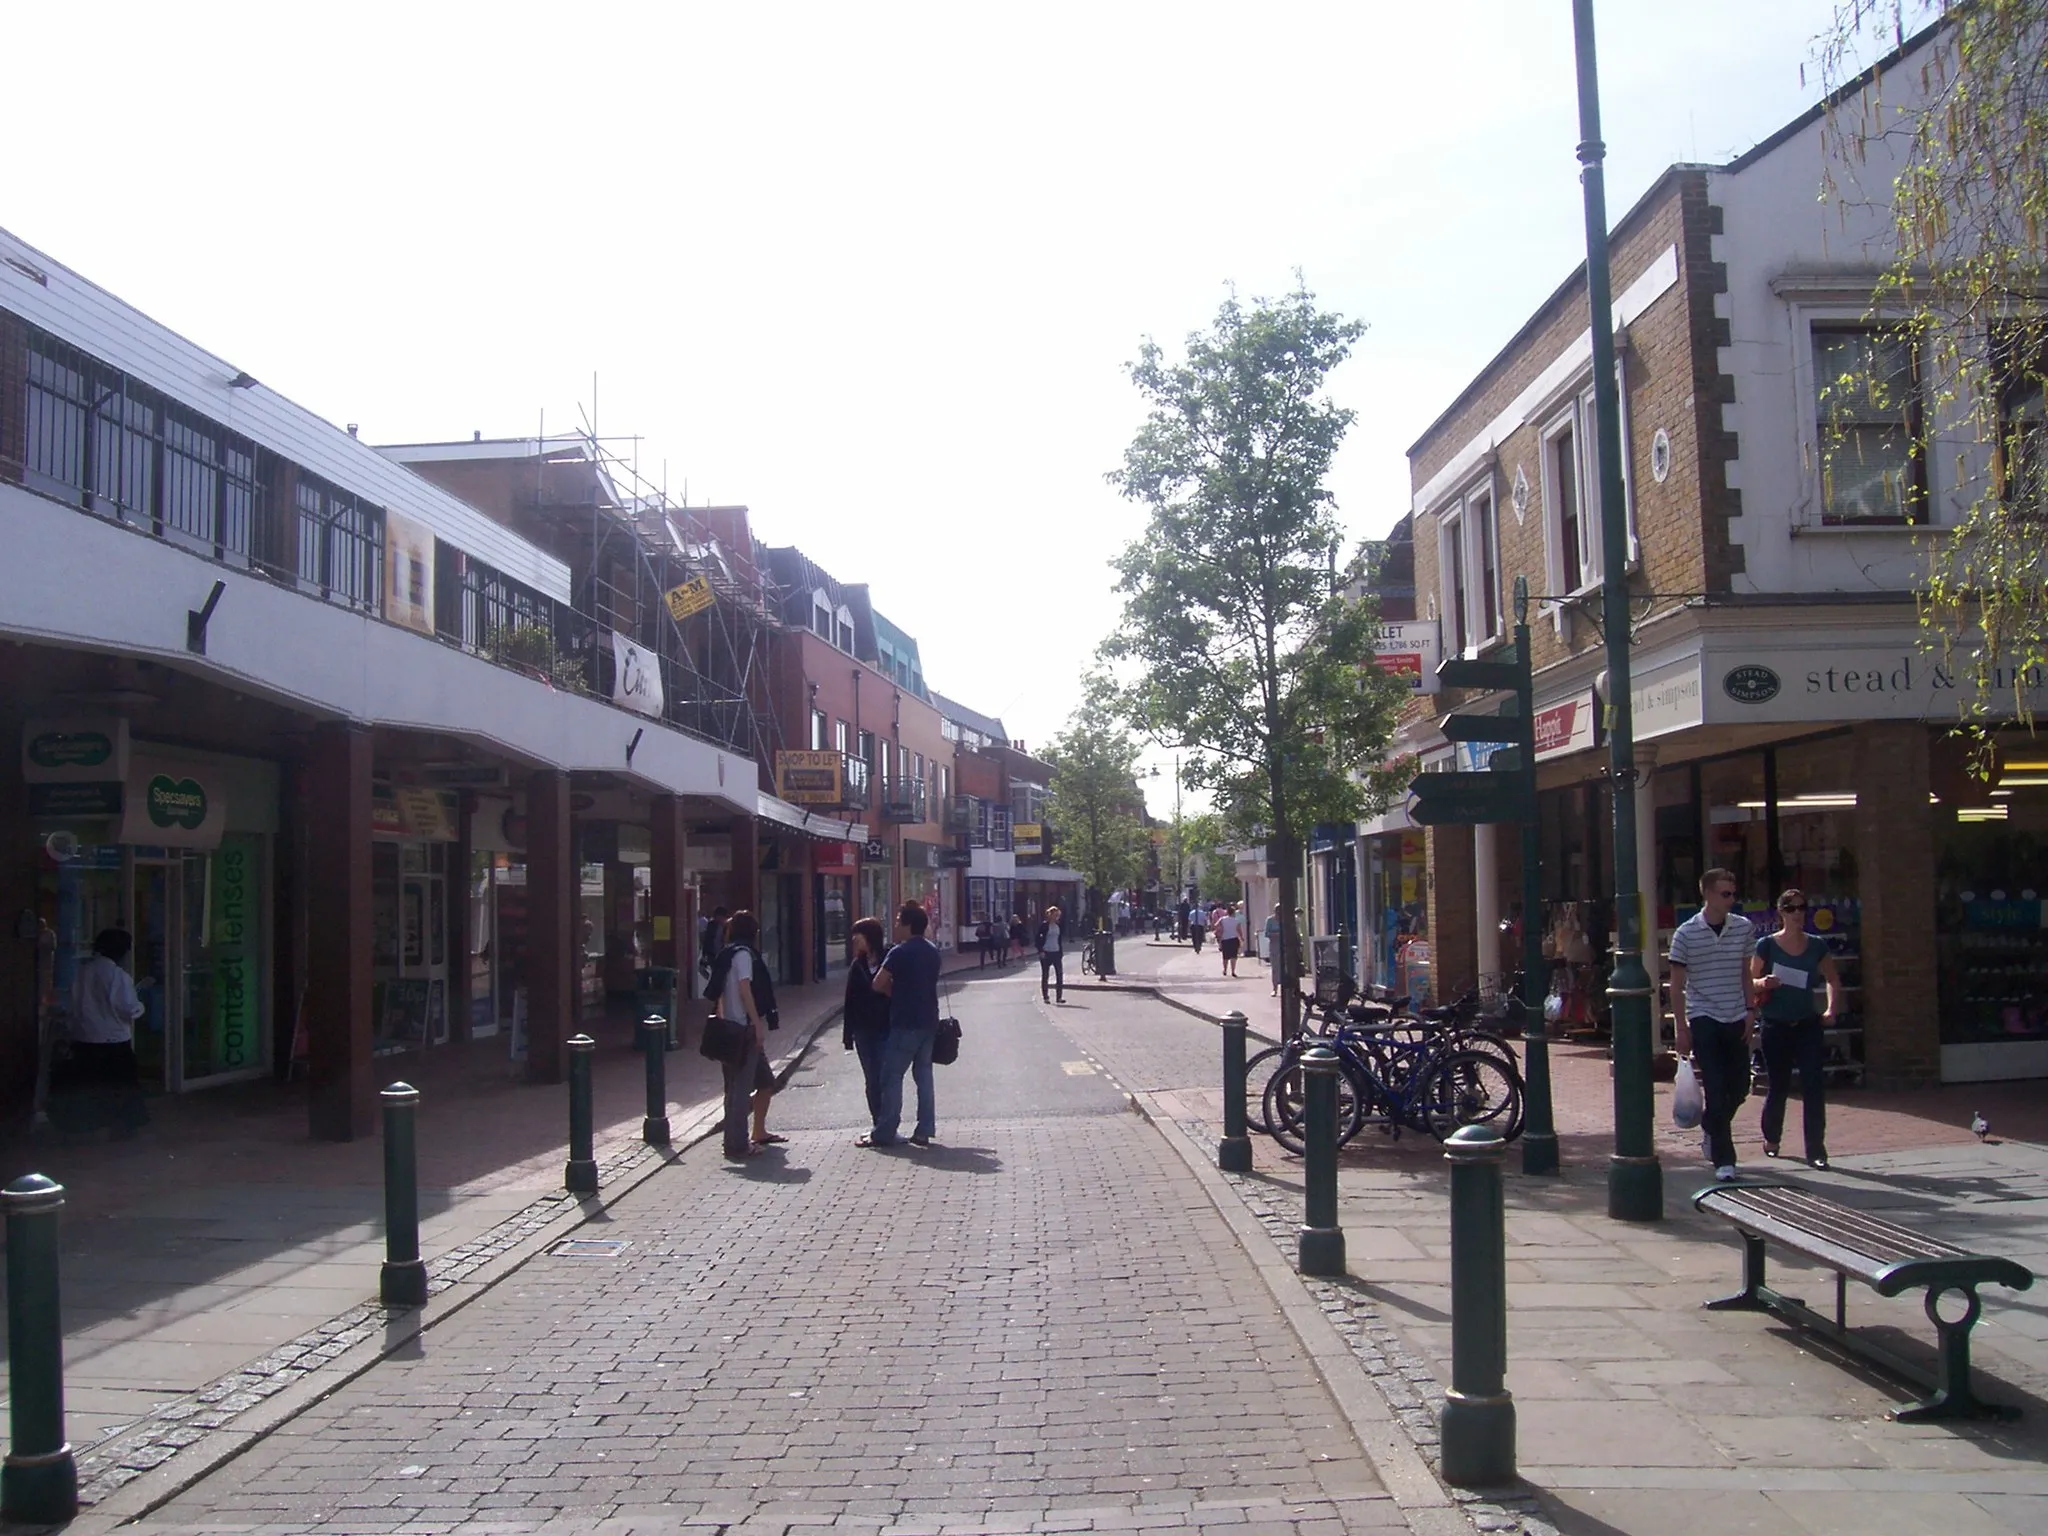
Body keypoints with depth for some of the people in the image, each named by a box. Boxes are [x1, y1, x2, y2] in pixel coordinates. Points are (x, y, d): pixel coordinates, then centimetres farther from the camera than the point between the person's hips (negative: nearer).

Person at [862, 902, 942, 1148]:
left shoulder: (900, 952, -14)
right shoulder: (933, 951, 10)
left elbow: (878, 985, -12)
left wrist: (893, 991, 7)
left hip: (905, 1023, -7)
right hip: (928, 1021, 7)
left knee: (892, 1076, -1)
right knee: (924, 1073, 11)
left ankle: (884, 1134, 0)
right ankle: (924, 1131, 10)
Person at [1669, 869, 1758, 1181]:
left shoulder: (1744, 928, 3)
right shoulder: (1686, 933, -7)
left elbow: (1746, 974, 13)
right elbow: (1677, 984, -3)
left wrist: (1750, 1011, 6)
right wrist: (1680, 1027, -6)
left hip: (1736, 1019, 4)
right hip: (1703, 1019, -4)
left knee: (1739, 1086, 10)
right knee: (1716, 1091, -5)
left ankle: (1710, 1129, 37)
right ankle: (1723, 1159, 1)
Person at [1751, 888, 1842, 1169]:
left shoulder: (1816, 946, 5)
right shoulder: (1766, 945, -3)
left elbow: (1833, 980, 17)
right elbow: (1750, 982, 0)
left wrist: (1832, 1009, 3)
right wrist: (1763, 983, -22)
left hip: (1808, 1025, 2)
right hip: (1776, 1027, -2)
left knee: (1813, 1086, -8)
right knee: (1777, 1086, 8)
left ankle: (1816, 1149, -4)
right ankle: (1771, 1139, 32)